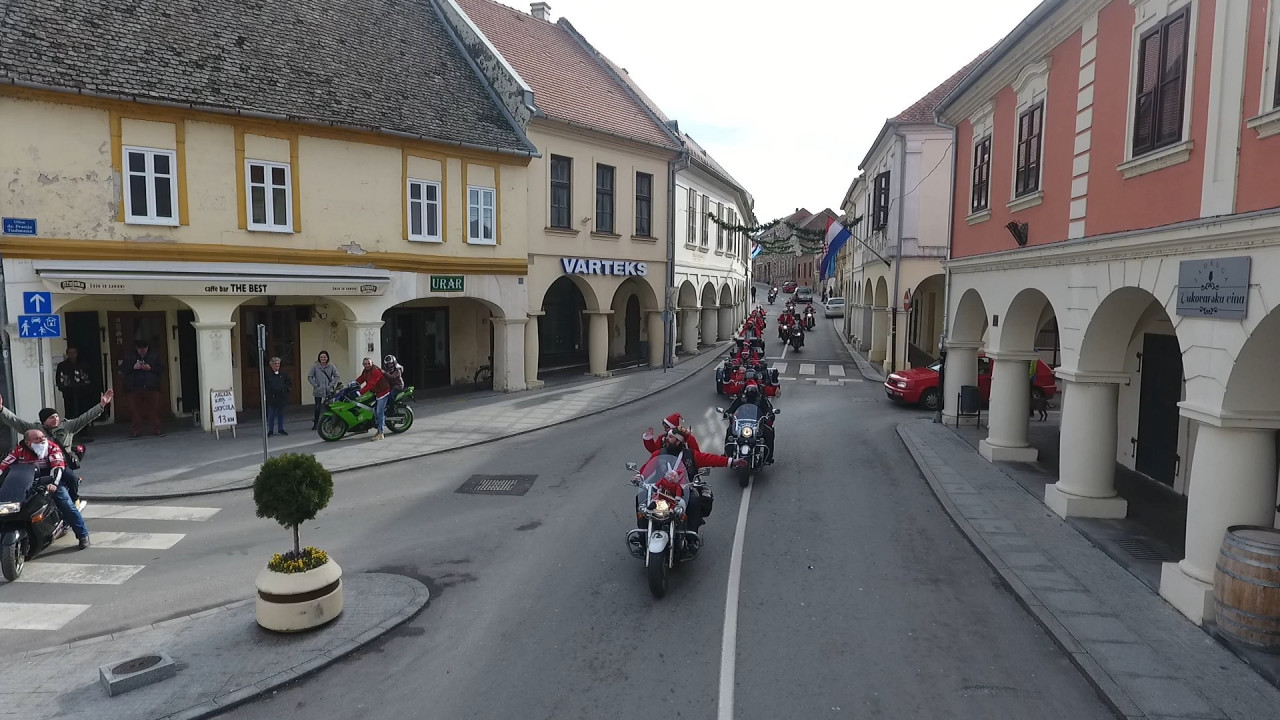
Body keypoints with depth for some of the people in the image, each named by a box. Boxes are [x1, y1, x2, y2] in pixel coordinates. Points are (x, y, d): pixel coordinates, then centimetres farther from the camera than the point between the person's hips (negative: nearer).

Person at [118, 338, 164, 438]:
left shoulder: (155, 357, 10)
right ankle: (135, 431, 6)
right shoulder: (130, 358, 12)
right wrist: (133, 367, -9)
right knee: (136, 411, -1)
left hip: (152, 388, -1)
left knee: (154, 410, -1)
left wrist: (151, 368, -10)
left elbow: (161, 369, 5)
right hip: (135, 389, 1)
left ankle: (156, 429, 4)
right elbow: (123, 370, 7)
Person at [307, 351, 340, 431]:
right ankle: (315, 423, 14)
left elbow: (336, 376, 4)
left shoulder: (331, 366, 1)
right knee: (317, 407, 2)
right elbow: (309, 377, 4)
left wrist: (331, 385, -5)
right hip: (318, 390, 0)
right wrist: (315, 385, -4)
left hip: (329, 391, 0)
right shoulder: (315, 366, 0)